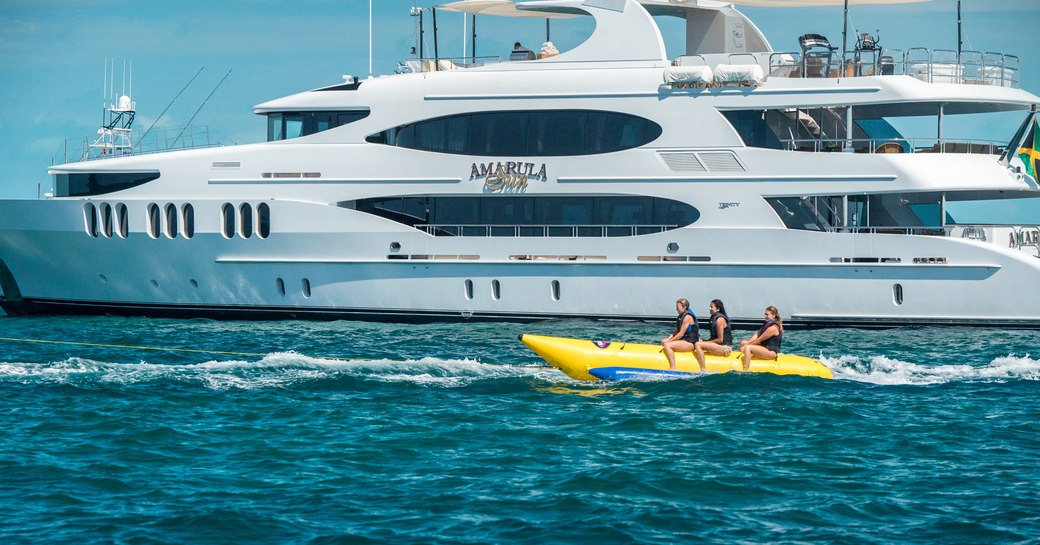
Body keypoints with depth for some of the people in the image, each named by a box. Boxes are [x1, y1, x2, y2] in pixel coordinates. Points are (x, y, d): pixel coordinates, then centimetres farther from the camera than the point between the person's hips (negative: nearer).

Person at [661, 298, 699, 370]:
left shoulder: (687, 317, -13)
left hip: (690, 342, -10)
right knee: (663, 342, 12)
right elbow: (676, 332, 17)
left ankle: (673, 368, -30)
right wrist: (668, 339, 1)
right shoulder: (681, 316, 16)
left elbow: (681, 334, -17)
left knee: (667, 345, -26)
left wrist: (669, 341, -13)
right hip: (684, 341, 10)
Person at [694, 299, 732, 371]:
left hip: (724, 347, -10)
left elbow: (720, 340, -16)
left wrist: (705, 342, -10)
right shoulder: (714, 318, 16)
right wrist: (704, 341, 5)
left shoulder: (719, 319, -14)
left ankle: (703, 370, -27)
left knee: (698, 345, -23)